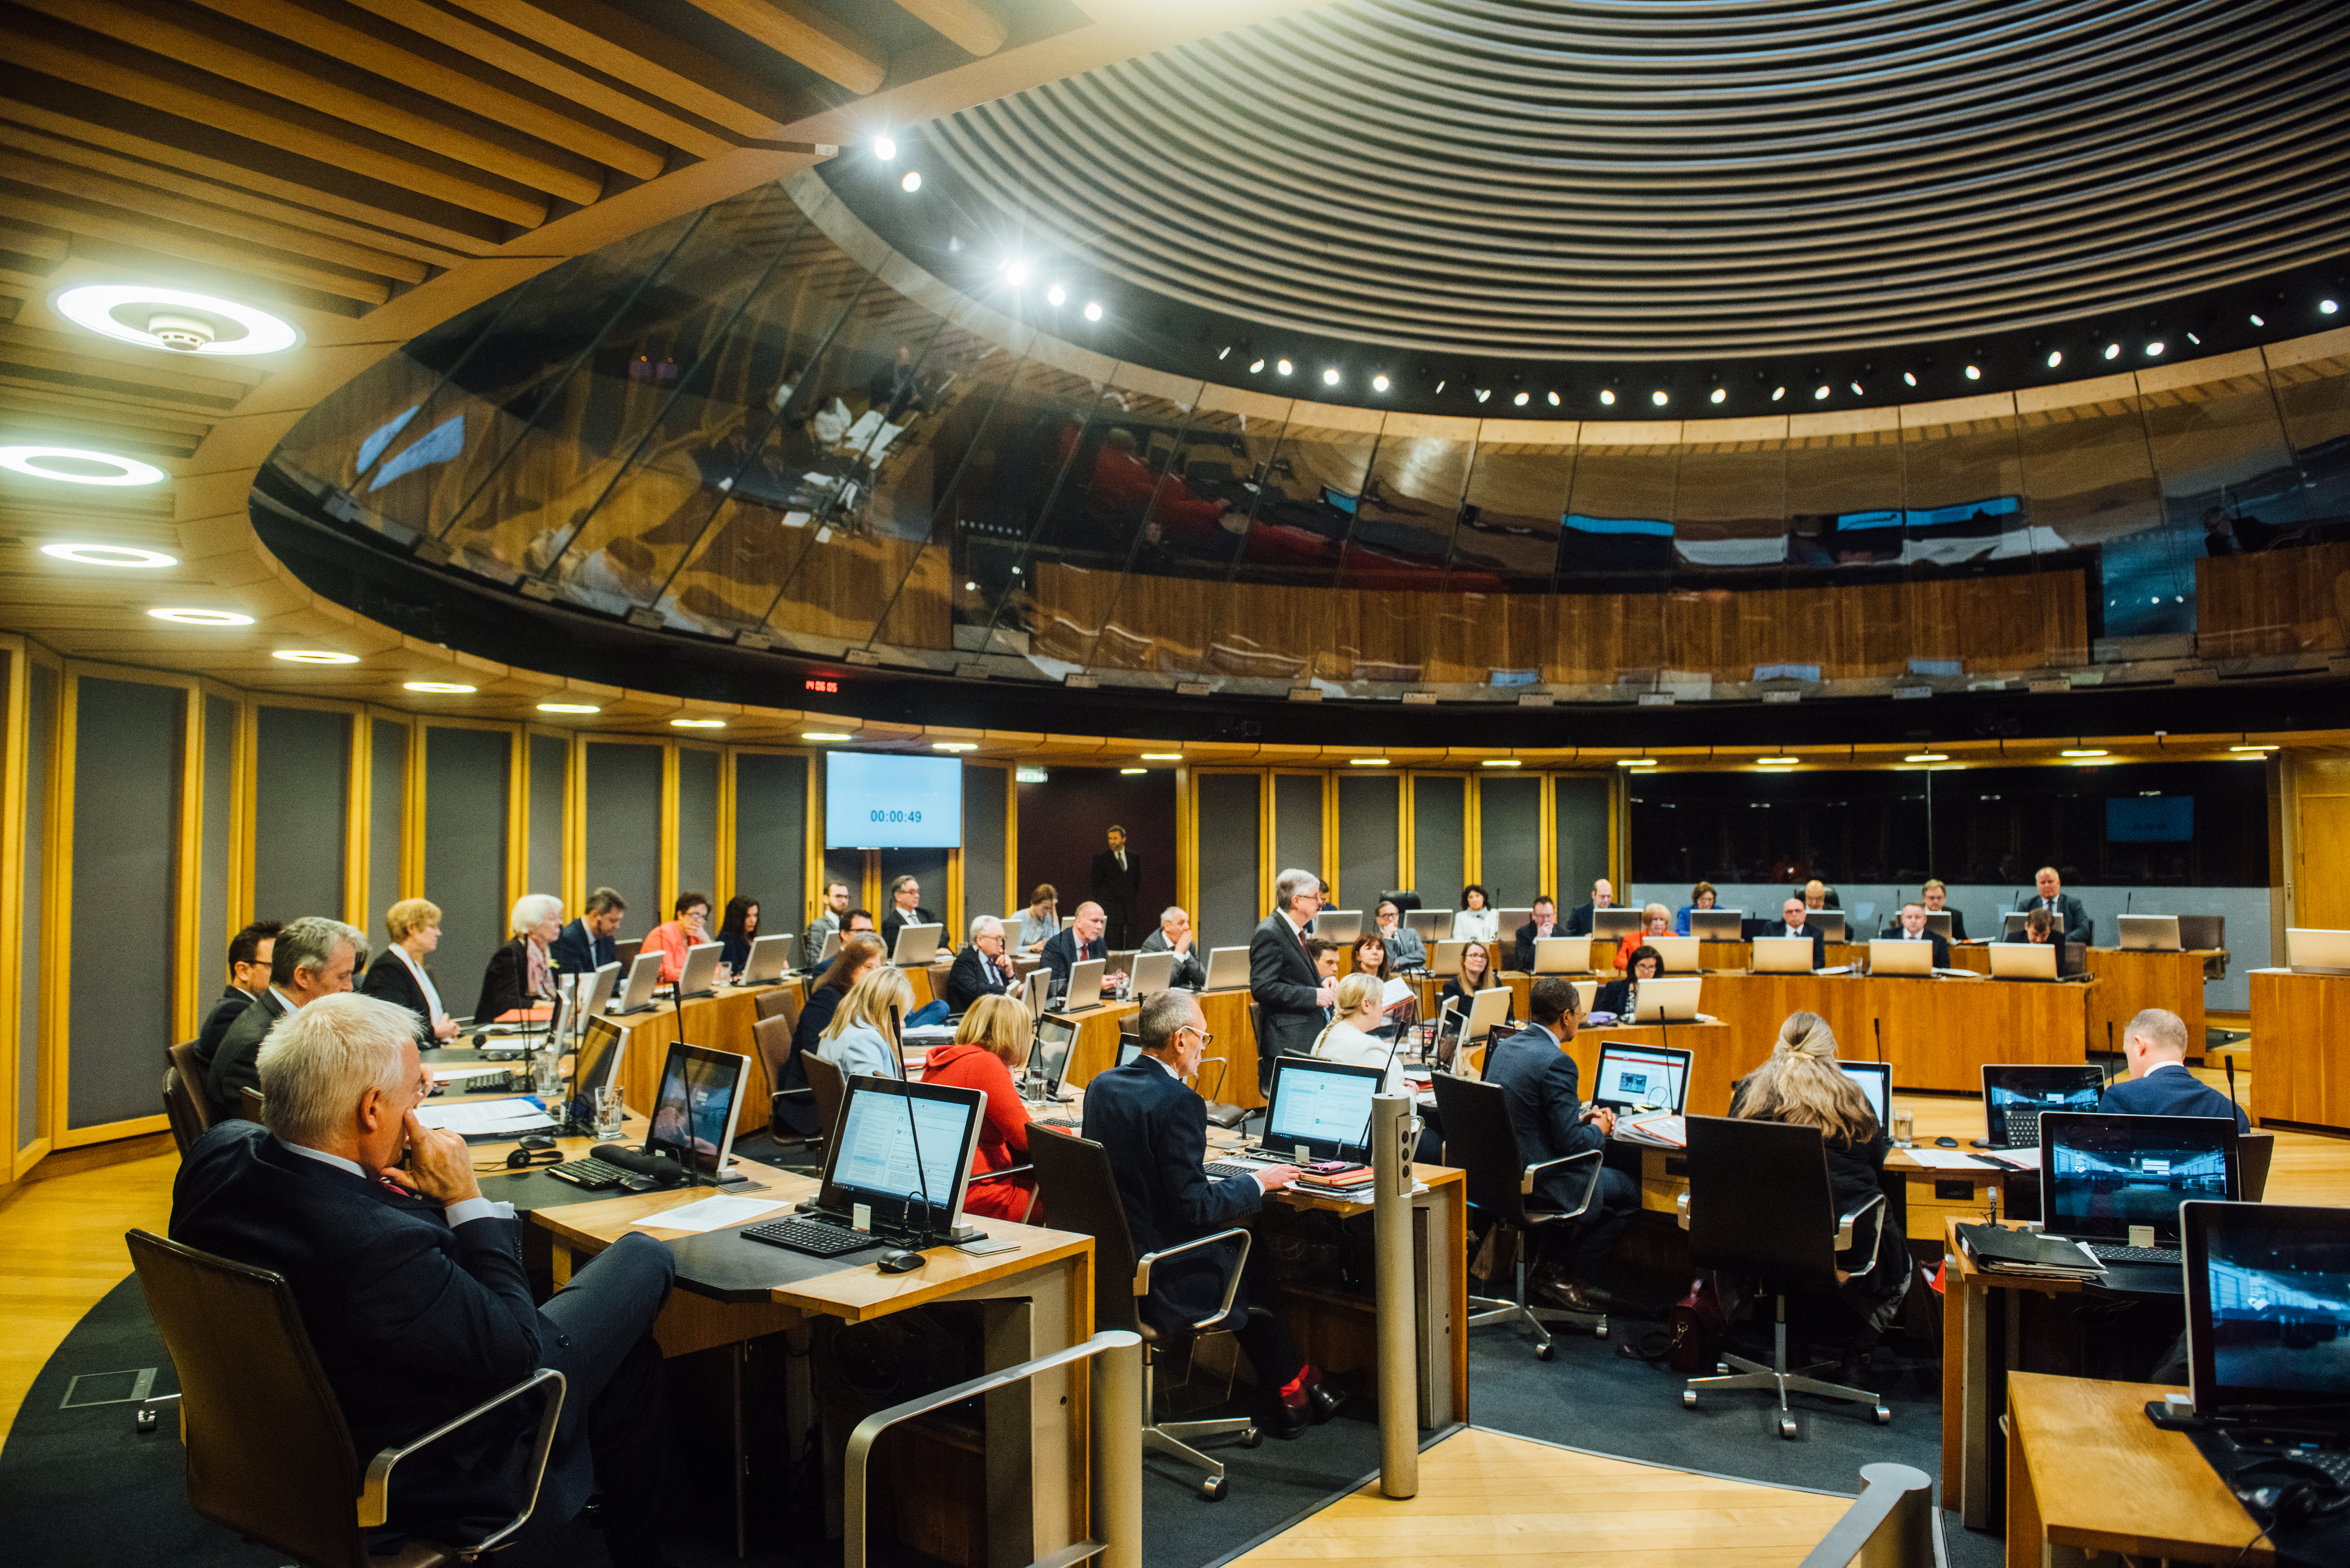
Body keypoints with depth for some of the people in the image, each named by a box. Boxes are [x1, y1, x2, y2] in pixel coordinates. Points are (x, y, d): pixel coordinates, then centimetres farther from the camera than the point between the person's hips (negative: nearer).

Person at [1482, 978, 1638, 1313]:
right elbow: (1570, 1141, -21)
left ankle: (1546, 1261, 26)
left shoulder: (1504, 1047, 5)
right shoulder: (1557, 1062, -22)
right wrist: (1599, 1130, 0)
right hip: (1537, 1181, -9)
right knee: (1631, 1191, 12)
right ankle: (1576, 1279, 14)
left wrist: (1579, 1118, 13)